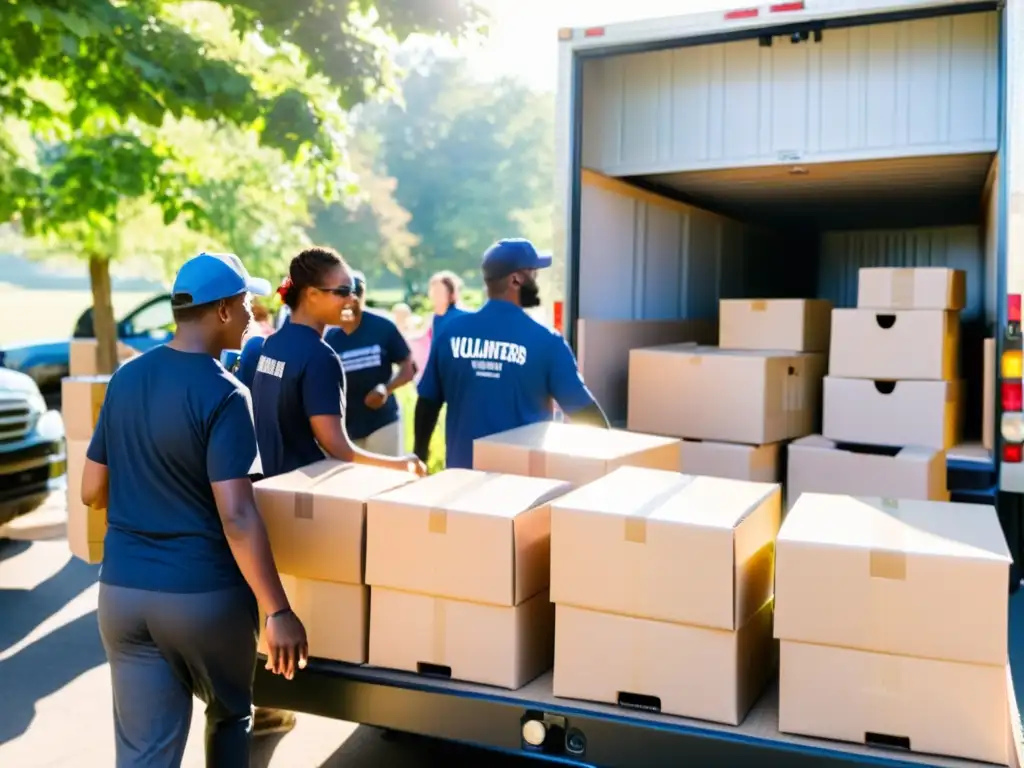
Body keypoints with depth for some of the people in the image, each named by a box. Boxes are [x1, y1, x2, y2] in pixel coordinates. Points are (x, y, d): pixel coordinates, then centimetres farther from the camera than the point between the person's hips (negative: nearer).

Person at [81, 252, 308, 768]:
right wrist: (277, 611, -20)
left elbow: (91, 491, 10)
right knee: (230, 713, 23)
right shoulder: (223, 394, -16)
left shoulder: (125, 378, 4)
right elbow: (236, 517, -23)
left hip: (122, 590, 5)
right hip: (204, 593, -5)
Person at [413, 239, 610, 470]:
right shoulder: (545, 340, -11)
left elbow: (427, 402, 5)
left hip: (463, 468, 3)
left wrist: (420, 456, 18)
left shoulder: (451, 331, -2)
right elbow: (583, 410, -6)